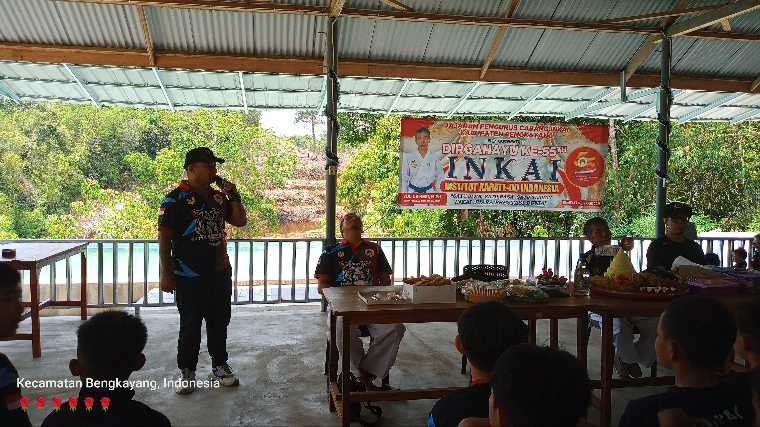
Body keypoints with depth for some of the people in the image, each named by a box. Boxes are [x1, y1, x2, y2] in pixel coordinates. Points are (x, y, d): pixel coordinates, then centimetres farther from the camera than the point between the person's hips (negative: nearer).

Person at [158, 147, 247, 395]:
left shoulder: (219, 197, 9)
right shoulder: (176, 199, -10)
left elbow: (240, 221, 12)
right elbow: (164, 237, -10)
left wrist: (233, 196, -2)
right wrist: (166, 273, -12)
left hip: (220, 273, 6)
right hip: (190, 277, -6)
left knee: (220, 322, 13)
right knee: (190, 325, 4)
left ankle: (220, 366, 27)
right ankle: (186, 372, 19)